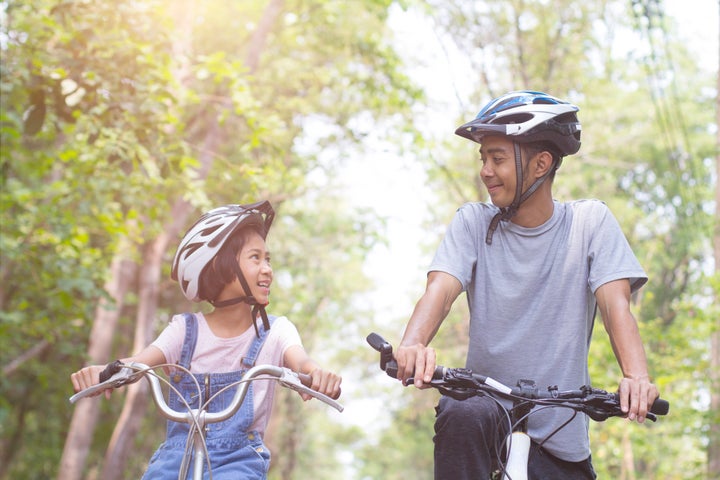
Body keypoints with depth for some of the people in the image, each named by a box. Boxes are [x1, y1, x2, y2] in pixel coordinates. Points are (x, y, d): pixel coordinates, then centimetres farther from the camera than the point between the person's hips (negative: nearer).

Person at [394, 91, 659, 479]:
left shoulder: (590, 221, -1)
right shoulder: (473, 222, 0)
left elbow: (615, 303, -13)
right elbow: (440, 288, -16)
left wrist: (637, 376, -32)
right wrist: (412, 345, -38)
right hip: (485, 399, 0)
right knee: (462, 415, -32)